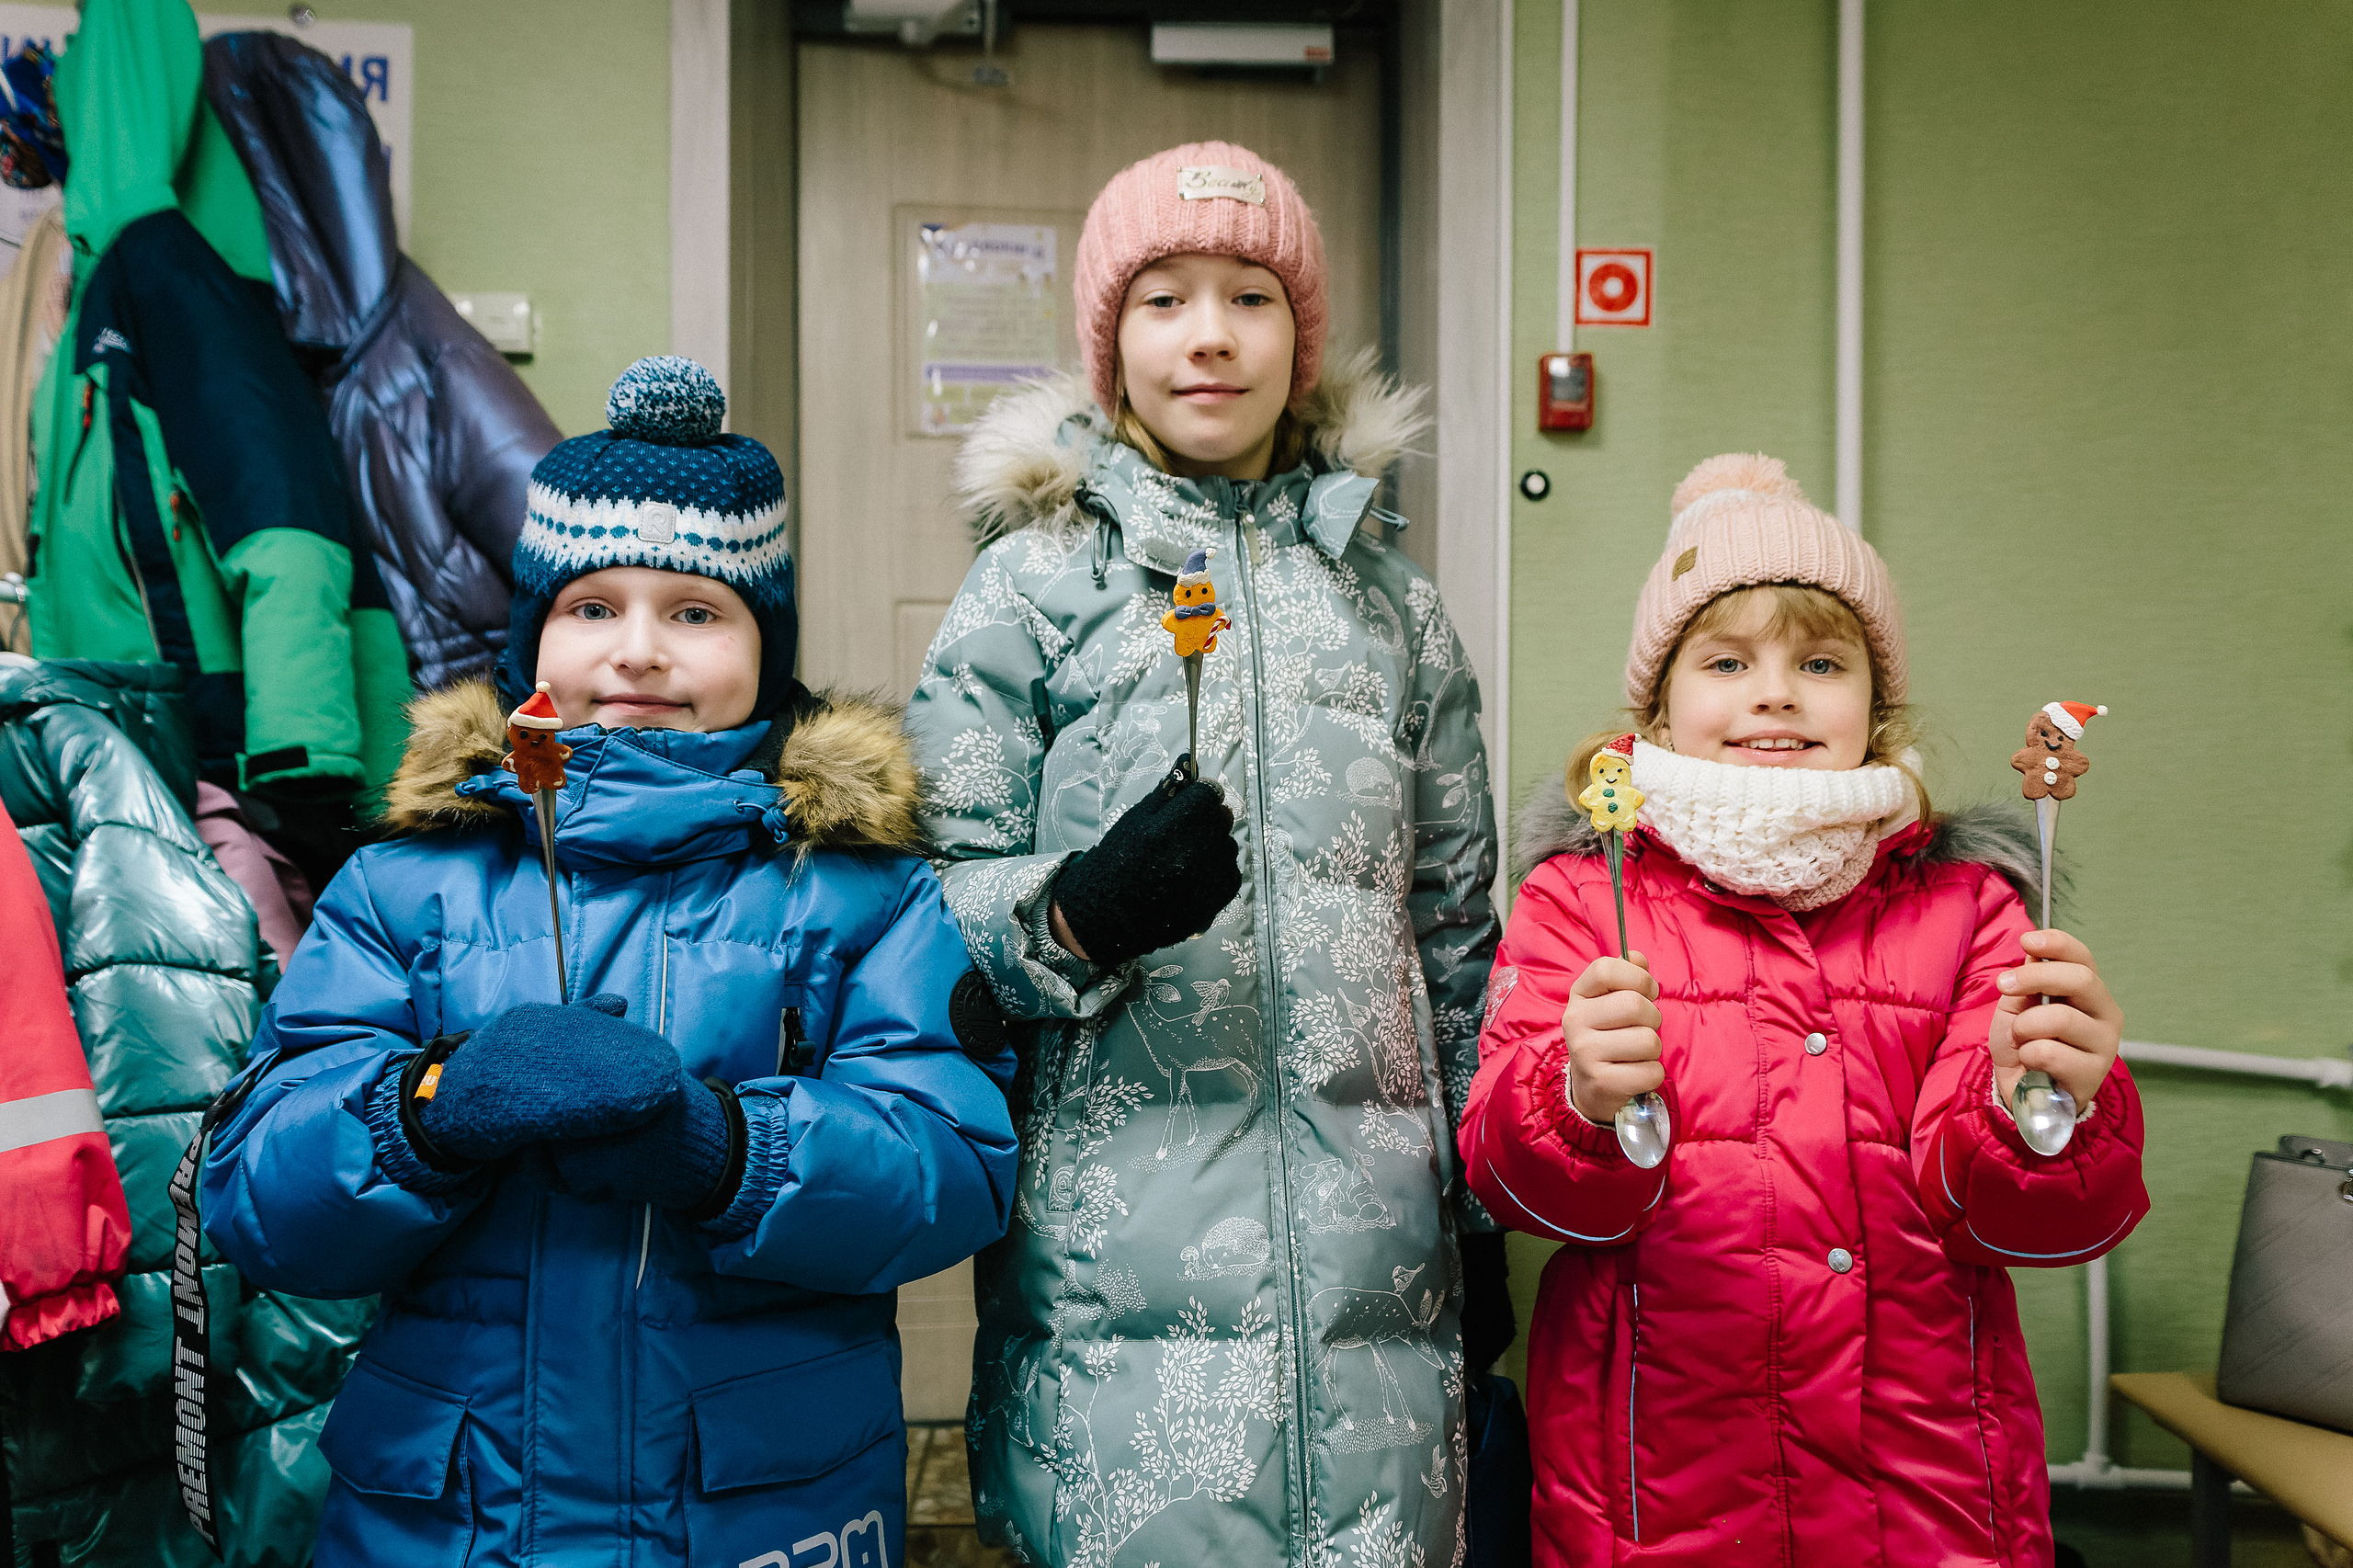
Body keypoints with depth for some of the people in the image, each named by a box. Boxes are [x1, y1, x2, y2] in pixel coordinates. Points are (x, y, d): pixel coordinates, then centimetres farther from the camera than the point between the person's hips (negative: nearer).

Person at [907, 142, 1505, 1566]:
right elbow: (937, 903, 1)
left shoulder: (1395, 603, 12)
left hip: (1375, 1253, 3)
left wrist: (1481, 1221, 16)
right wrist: (1079, 912, -20)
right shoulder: (1036, 583, 2)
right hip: (1119, 1256, -2)